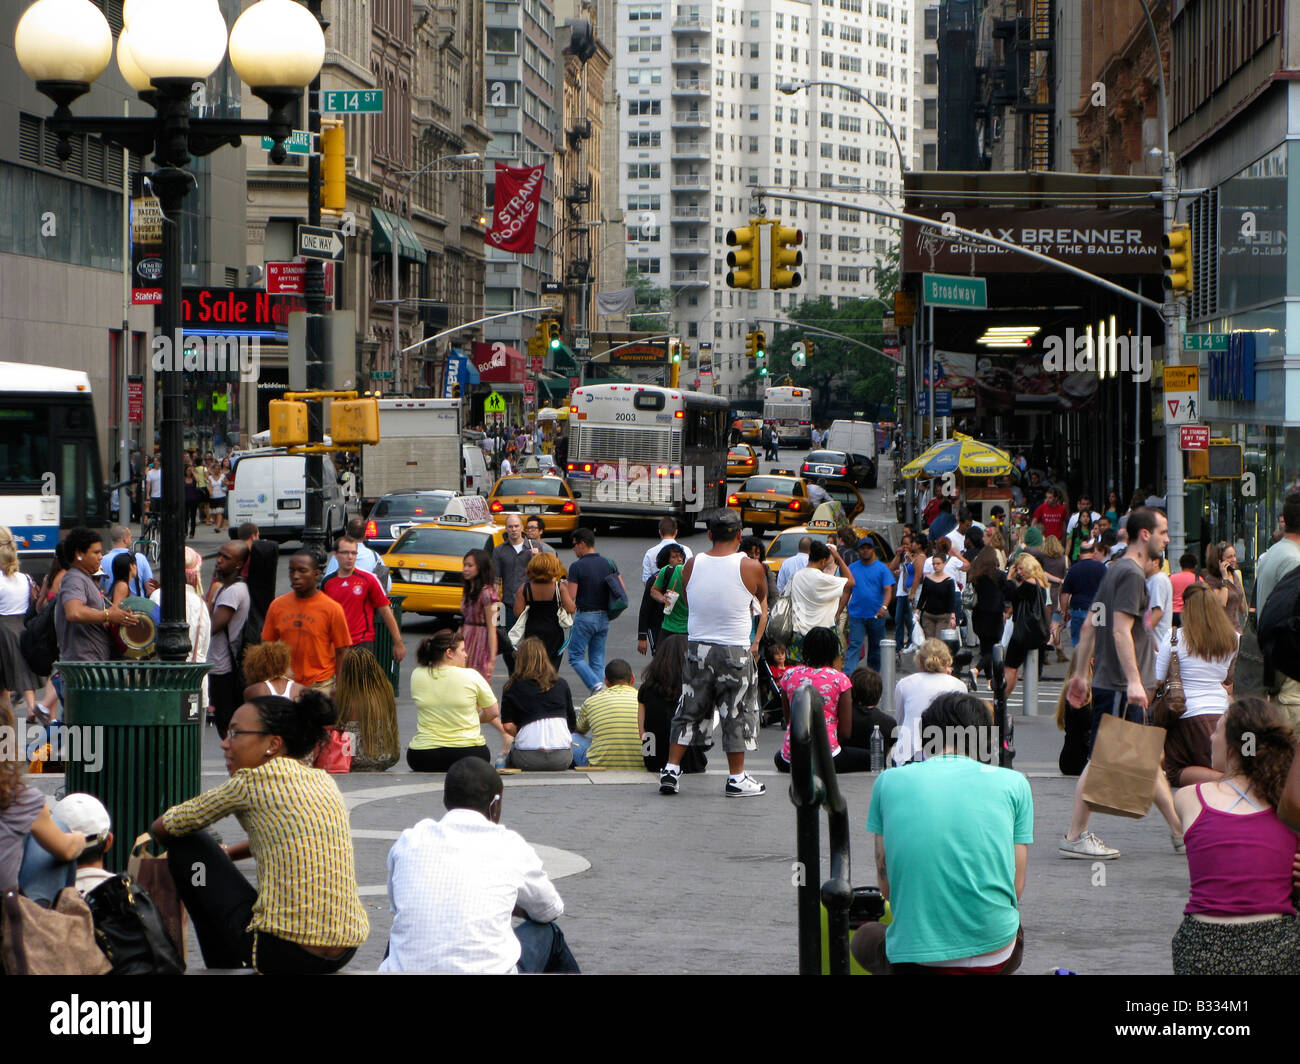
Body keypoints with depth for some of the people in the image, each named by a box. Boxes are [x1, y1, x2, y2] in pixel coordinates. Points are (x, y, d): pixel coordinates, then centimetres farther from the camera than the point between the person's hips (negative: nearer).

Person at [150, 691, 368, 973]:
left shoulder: (254, 780, -6)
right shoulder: (323, 781, 13)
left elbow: (163, 828, 5)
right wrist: (225, 854, 35)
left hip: (283, 952, -8)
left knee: (186, 846, 11)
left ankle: (223, 968, 22)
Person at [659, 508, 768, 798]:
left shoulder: (692, 565, -1)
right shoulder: (750, 567, -9)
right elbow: (763, 601, 8)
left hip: (697, 646, 3)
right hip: (736, 651, -3)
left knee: (689, 711, 13)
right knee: (737, 714, 6)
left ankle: (671, 769, 13)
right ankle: (736, 778, 10)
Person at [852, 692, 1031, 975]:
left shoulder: (890, 781, 5)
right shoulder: (1013, 783, 4)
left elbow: (886, 884, 9)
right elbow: (1016, 885, 5)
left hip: (916, 956, -2)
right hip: (995, 956, 2)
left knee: (866, 938, 35)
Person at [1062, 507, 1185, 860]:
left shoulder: (1117, 571, 17)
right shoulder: (1131, 573, -13)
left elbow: (1089, 626, 20)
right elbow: (1120, 631, -22)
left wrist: (1082, 673, 22)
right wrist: (1133, 680, -26)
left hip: (1112, 684, 10)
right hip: (1119, 686, -10)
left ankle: (1180, 832, 16)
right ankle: (1075, 837, 1)